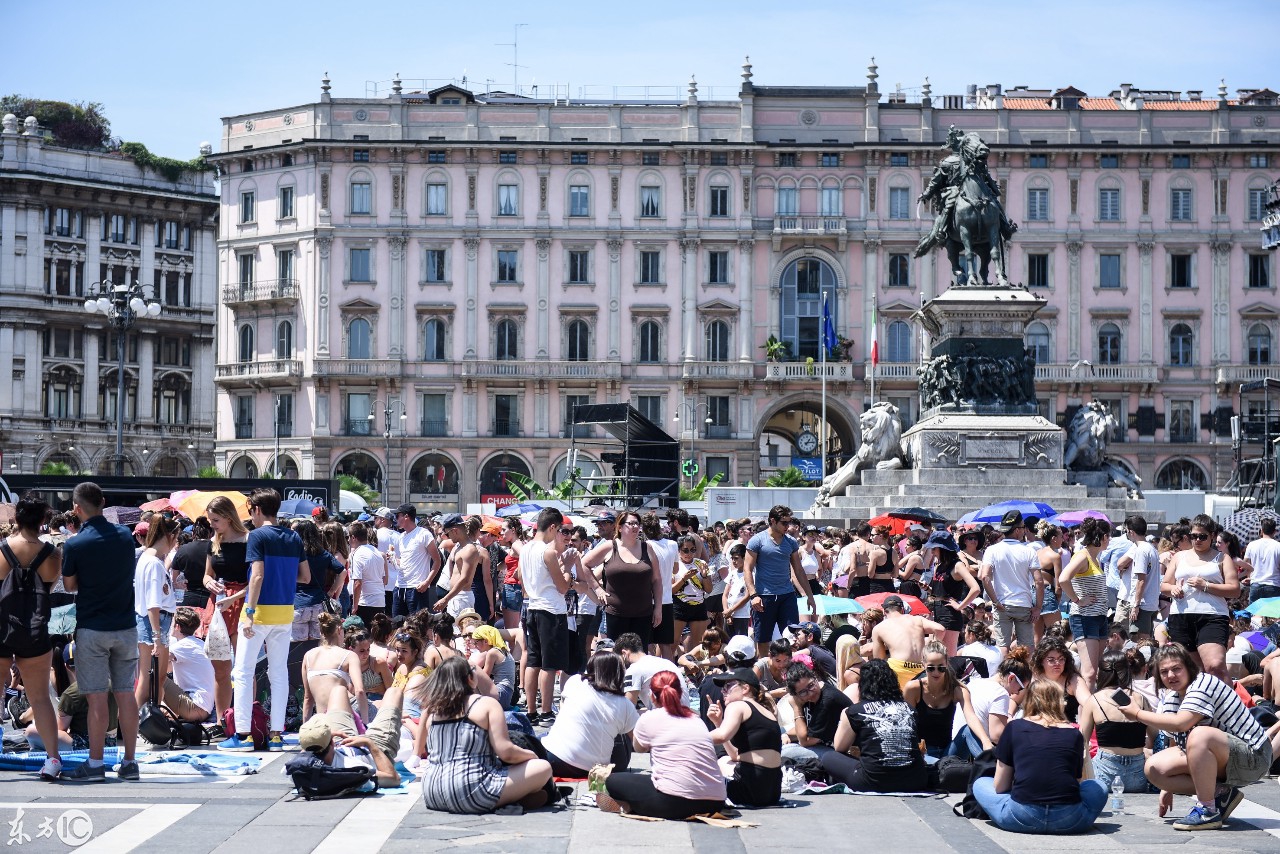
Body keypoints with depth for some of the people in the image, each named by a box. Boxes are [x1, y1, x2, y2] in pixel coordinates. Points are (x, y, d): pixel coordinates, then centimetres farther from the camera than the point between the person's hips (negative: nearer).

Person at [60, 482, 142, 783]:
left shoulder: (75, 545, -12)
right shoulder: (125, 535, 2)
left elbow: (69, 586, -1)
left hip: (92, 628, -4)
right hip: (125, 625, 4)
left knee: (97, 697, -2)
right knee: (126, 694, 8)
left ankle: (95, 764, 1)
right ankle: (129, 762, 10)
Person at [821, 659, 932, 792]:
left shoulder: (855, 711, 2)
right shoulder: (907, 707, 13)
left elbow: (839, 747, 14)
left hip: (874, 783, -3)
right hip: (914, 783, 4)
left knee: (828, 758, 17)